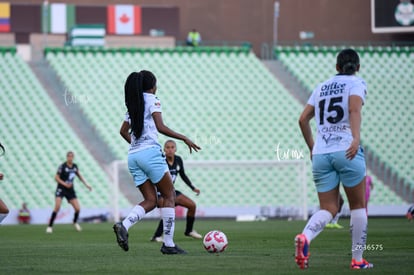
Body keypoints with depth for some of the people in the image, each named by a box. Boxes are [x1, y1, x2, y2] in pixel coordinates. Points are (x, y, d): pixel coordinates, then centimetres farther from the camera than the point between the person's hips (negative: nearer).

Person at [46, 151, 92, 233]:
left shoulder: (75, 166, 2)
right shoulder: (62, 166, -14)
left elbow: (79, 176, 19)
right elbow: (56, 177, -9)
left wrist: (86, 185, 15)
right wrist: (65, 184, -21)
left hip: (70, 190, 5)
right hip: (61, 189, -5)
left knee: (78, 209, -2)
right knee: (57, 207, -22)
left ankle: (75, 222, 30)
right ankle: (50, 226, -13)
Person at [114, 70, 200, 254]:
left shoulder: (133, 104, 19)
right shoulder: (152, 100, -1)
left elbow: (123, 131, 23)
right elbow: (160, 127, -12)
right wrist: (184, 138, -8)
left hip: (133, 156, 7)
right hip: (150, 152, -7)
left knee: (150, 200, 6)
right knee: (169, 196, 3)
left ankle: (123, 225, -19)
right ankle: (168, 244, -2)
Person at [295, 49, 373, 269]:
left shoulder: (322, 87, 18)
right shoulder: (356, 83, 3)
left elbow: (303, 119, 16)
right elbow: (354, 109, -16)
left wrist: (312, 147, 26)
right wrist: (356, 138, -28)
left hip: (320, 154, 4)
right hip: (347, 151, -4)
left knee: (328, 209, 4)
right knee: (358, 205, 10)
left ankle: (305, 237, -26)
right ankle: (357, 259, 11)